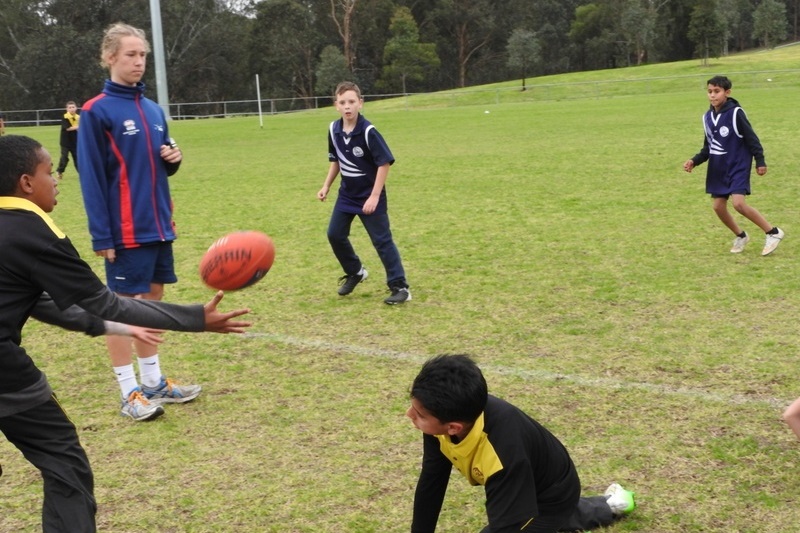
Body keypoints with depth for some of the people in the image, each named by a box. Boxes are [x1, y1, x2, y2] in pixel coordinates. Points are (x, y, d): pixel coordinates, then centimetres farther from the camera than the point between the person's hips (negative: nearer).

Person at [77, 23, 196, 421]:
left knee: (151, 302, 13)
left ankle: (154, 382, 25)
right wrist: (101, 236, -16)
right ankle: (129, 393, 10)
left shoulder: (153, 110, 11)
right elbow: (91, 178, -12)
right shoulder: (96, 112, -10)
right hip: (126, 230, -7)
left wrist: (173, 158, -2)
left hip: (158, 225, 7)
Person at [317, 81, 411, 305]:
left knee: (382, 240, -5)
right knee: (335, 234, 9)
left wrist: (374, 196, -22)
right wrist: (326, 186, 10)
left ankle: (400, 287, 1)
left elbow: (384, 163, -19)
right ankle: (355, 272, 31)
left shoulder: (368, 131, -21)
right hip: (347, 194, 7)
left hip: (370, 196, -6)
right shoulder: (334, 129, -2)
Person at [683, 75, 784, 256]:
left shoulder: (735, 113, -15)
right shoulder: (707, 117, 4)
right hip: (718, 169, 7)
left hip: (738, 166, -7)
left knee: (738, 203, -20)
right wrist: (694, 161, -2)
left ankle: (773, 232, -4)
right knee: (718, 206, 4)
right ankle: (741, 236, 28)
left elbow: (752, 139, -10)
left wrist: (760, 162, -10)